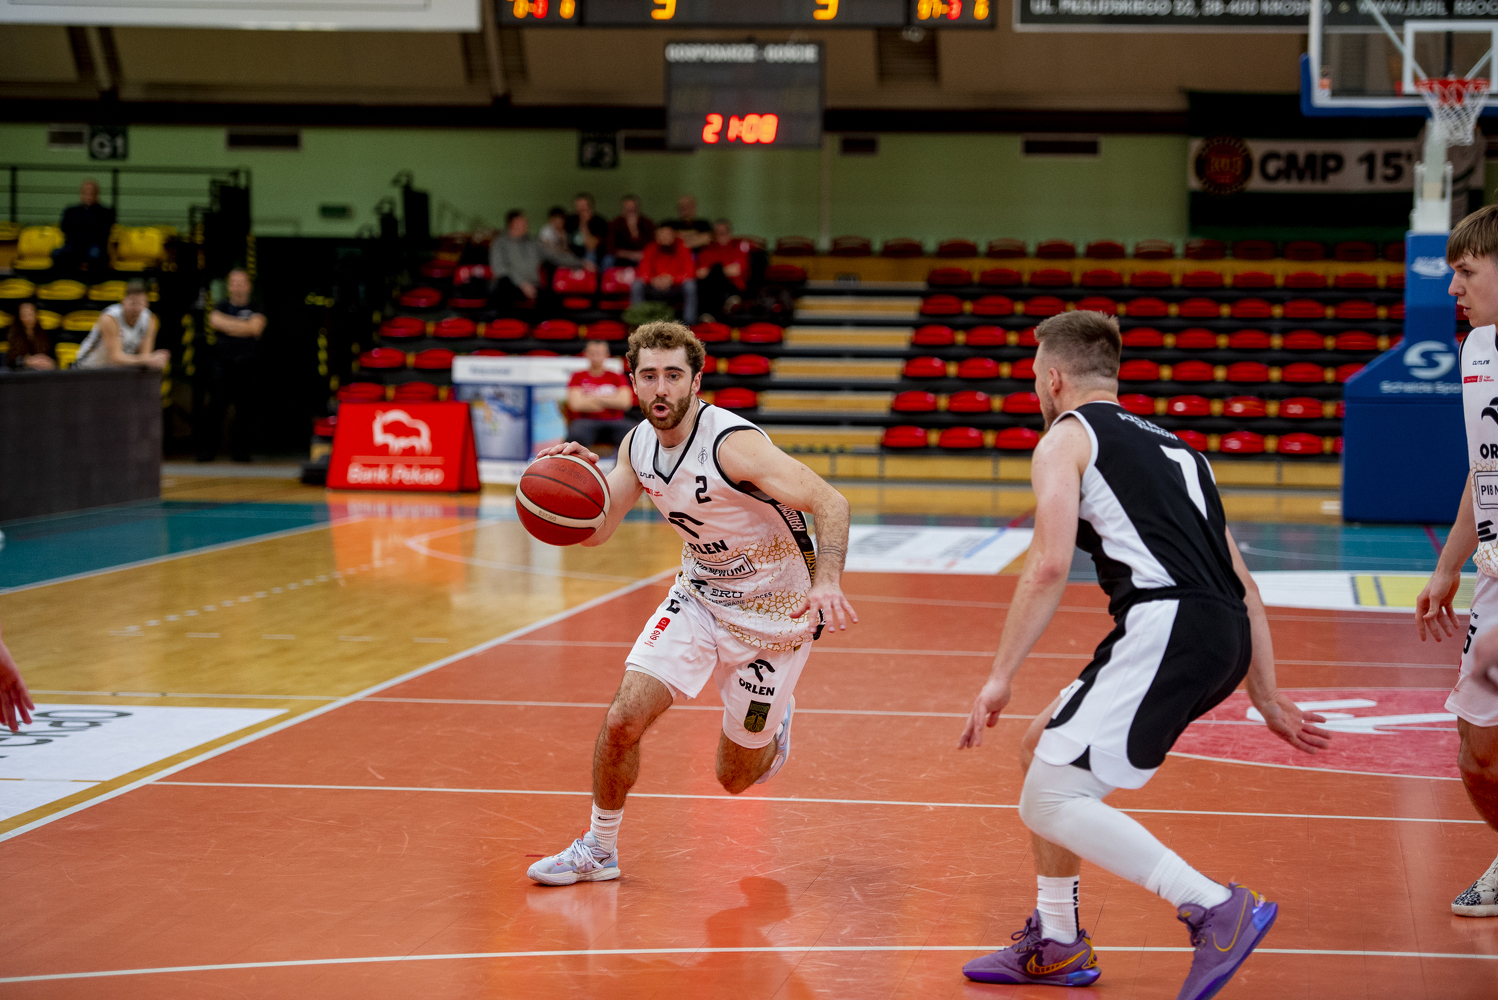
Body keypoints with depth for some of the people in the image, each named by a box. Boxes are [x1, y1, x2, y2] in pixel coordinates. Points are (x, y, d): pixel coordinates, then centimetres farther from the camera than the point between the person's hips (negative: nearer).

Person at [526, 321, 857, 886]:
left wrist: (827, 581, -45)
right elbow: (595, 531, 2)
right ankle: (598, 849, 9)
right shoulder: (638, 444, -5)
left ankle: (775, 722, 40)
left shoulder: (733, 443, -28)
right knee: (623, 719, -12)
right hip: (699, 595, 5)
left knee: (736, 777, 5)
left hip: (776, 612, -5)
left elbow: (830, 502, -29)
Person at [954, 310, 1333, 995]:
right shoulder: (1171, 446, 29)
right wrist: (1266, 697, 30)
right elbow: (1242, 585, 27)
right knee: (1044, 748, 23)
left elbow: (1050, 563, -9)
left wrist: (1000, 677, -7)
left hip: (1165, 625, -9)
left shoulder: (1066, 438, 7)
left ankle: (1217, 910, -15)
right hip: (1227, 635, 9)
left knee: (1048, 802, -6)